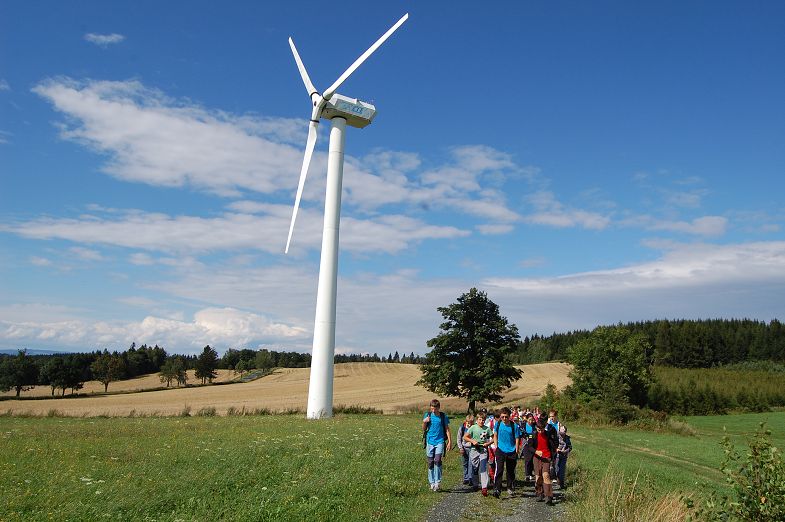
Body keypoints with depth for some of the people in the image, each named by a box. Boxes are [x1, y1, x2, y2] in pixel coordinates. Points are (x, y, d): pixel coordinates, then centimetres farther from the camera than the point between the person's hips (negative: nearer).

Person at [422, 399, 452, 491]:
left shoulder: (443, 417, 1)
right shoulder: (427, 415, 5)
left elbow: (447, 429, 6)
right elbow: (424, 429, 11)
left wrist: (450, 441, -1)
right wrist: (424, 422, -9)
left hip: (440, 442, -2)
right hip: (430, 442, 2)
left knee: (437, 460, -18)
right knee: (430, 463, 5)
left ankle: (438, 481, -9)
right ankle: (432, 483, 16)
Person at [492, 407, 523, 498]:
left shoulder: (514, 426, -10)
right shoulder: (498, 424, -2)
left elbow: (517, 439, -4)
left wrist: (516, 451, -6)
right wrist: (496, 447, 5)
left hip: (511, 452, 0)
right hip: (500, 450, 0)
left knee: (511, 471, 13)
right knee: (499, 470, -13)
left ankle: (510, 488, 31)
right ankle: (497, 489, -15)